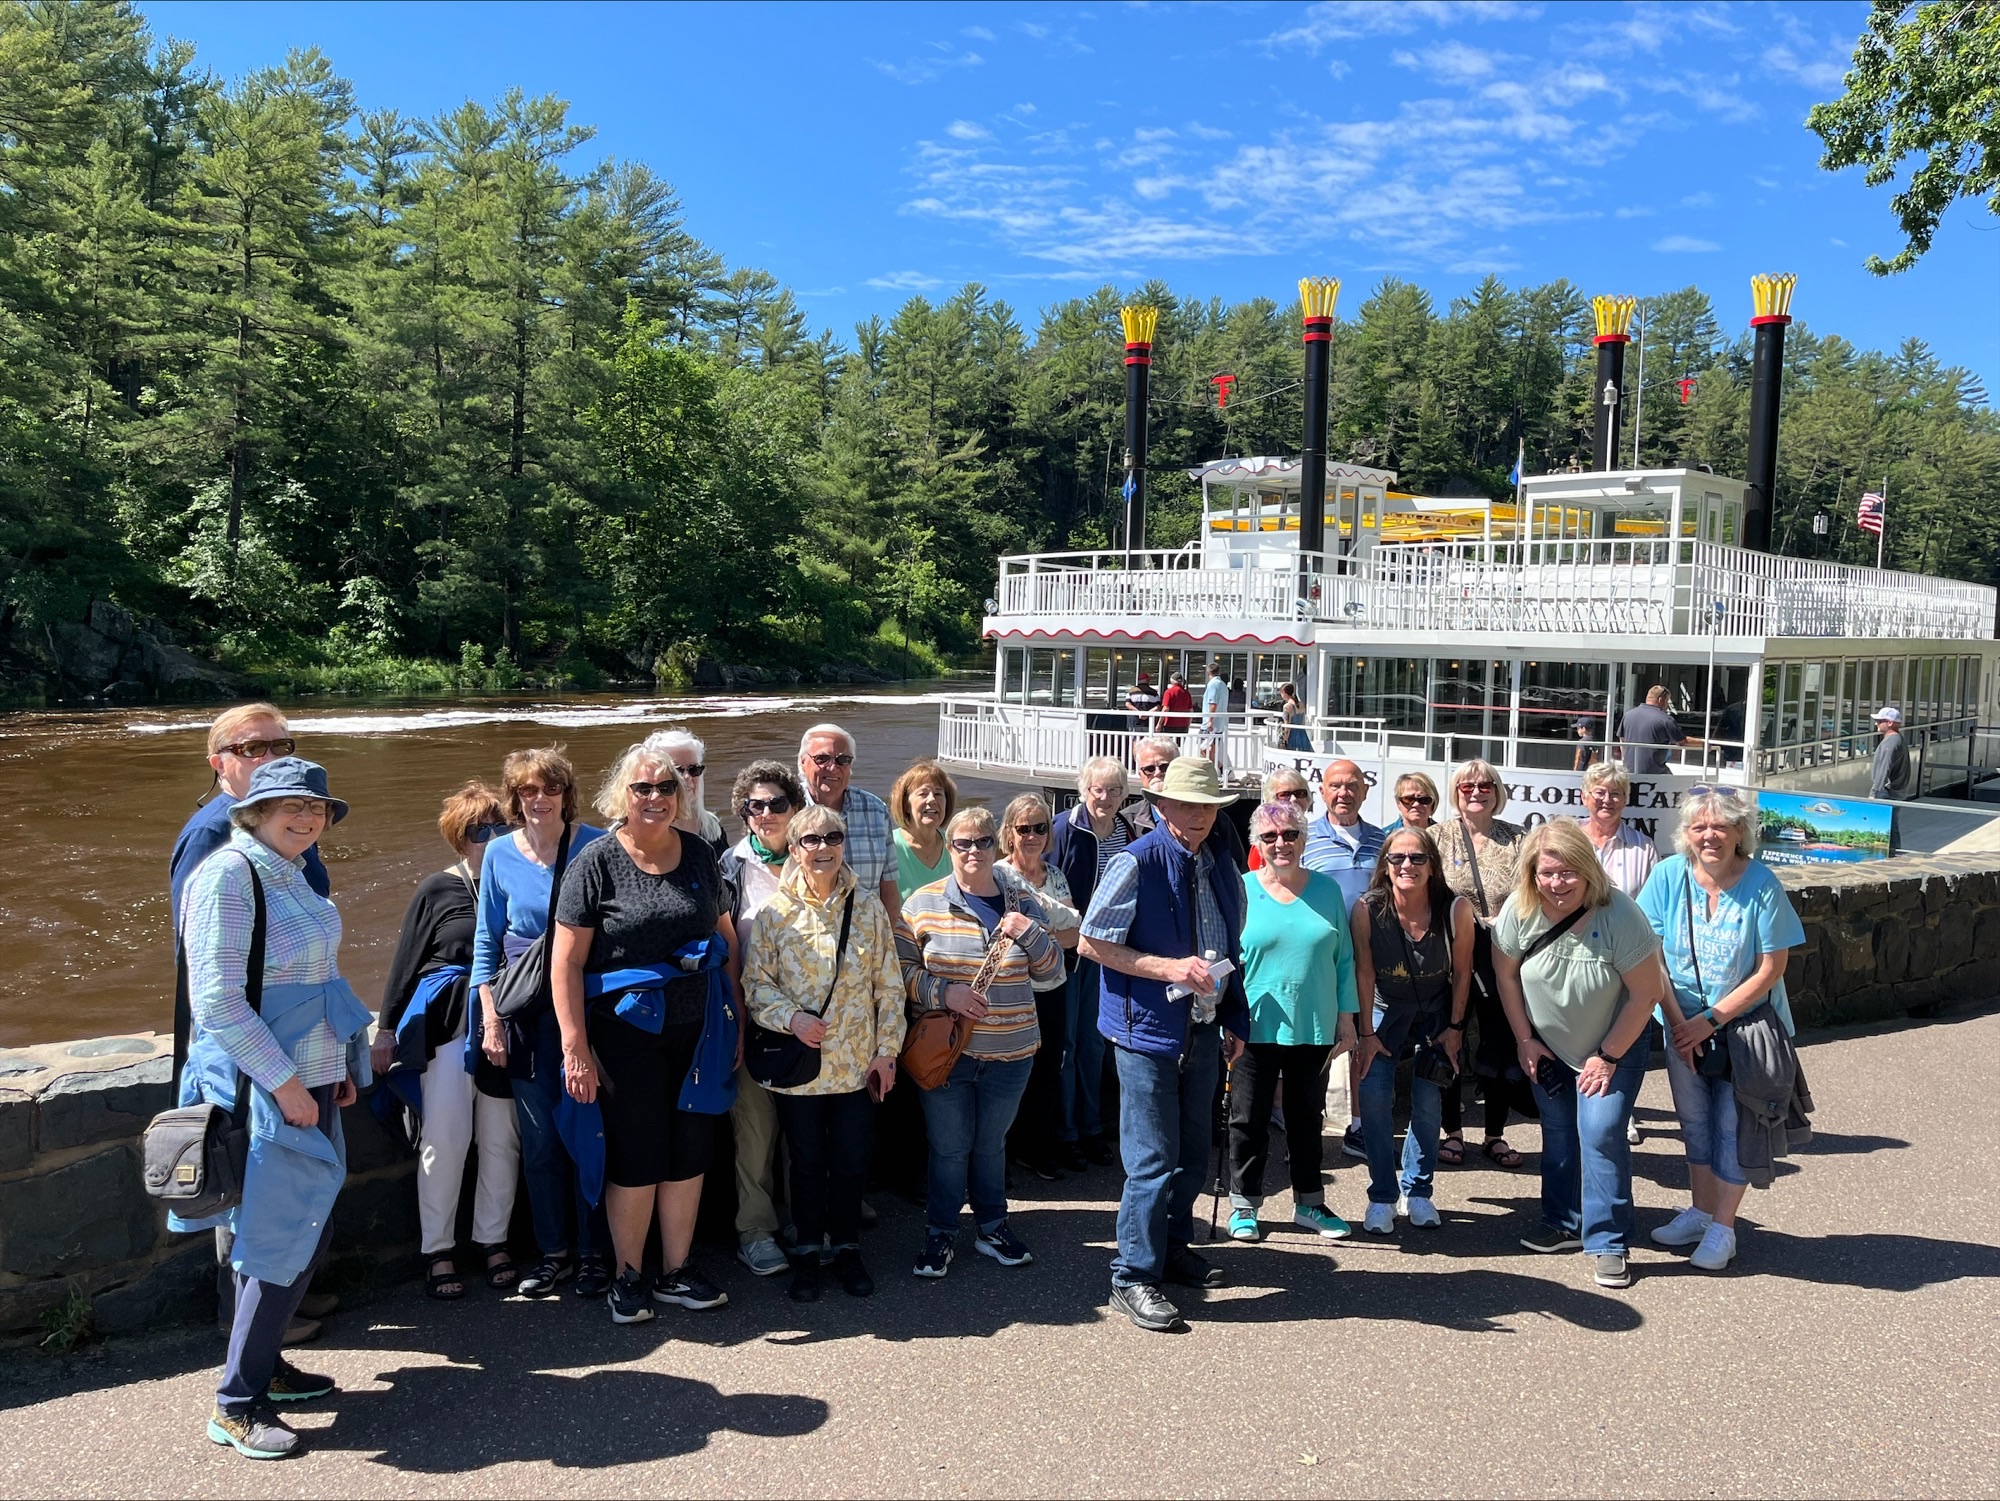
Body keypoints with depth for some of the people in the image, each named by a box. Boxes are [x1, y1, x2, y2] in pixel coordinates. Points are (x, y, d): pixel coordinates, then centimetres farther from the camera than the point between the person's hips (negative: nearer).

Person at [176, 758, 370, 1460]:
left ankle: (263, 1362, 31)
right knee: (283, 1241, -4)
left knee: (308, 1234, 15)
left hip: (309, 1081, 9)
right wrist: (284, 1082, -19)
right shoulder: (227, 876, -16)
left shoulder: (289, 874, 12)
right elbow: (218, 1000, -21)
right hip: (262, 1088, -9)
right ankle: (236, 1404, 9)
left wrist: (338, 1067, 15)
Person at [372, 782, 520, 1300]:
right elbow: (405, 962, 5)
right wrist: (386, 1031, 4)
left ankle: (493, 1240, 21)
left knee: (500, 1139, 6)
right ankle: (437, 1249, 12)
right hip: (445, 1024, -2)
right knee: (445, 1137, -2)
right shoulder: (437, 890, 1)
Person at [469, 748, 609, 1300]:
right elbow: (486, 941, 9)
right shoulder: (500, 854, 4)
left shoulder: (595, 846, -4)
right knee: (539, 1140, 8)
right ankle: (553, 1252, 23)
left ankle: (593, 1253, 15)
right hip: (526, 1012, 3)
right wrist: (489, 1019, 3)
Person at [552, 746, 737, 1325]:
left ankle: (676, 1273, 27)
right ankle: (628, 1278, 24)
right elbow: (566, 961, -11)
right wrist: (575, 1048, -15)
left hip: (695, 1031, 4)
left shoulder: (698, 854, 5)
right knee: (636, 1158, 5)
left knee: (690, 1153, 11)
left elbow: (726, 937, 13)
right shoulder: (598, 860, -9)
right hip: (626, 1033, -4)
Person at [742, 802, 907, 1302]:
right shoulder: (775, 911, -3)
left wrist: (887, 1051, 1)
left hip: (856, 1063, 1)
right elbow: (755, 981, -2)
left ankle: (846, 1247, 27)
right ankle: (807, 1251, 27)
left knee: (852, 1161, 8)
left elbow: (889, 985, 3)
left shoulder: (868, 906, 0)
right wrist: (790, 1018, -18)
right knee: (807, 1162, 10)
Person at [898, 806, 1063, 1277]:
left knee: (992, 1144, 16)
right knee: (949, 1146, 7)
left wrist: (1030, 933, -15)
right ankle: (940, 1234, 24)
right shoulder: (925, 903, -5)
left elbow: (1050, 971, 3)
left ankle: (992, 1226, 33)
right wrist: (942, 991, -18)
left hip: (1009, 1051, 2)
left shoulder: (1022, 901, 2)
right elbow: (900, 968, -4)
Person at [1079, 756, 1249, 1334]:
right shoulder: (1136, 864, -13)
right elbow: (1091, 943, -13)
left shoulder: (1221, 872, 10)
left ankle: (1174, 1249, 35)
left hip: (1202, 1030, 7)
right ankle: (1134, 1279, 7)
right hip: (1148, 1029, -7)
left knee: (1193, 1152, 16)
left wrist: (1235, 1021, 15)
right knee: (1153, 1158, -5)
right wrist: (1168, 968, -20)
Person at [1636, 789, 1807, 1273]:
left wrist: (1710, 1021, -16)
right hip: (1683, 1023, 3)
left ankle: (1722, 1227, 15)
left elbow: (1771, 969, -14)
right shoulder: (1669, 875, -12)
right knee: (1694, 1120, 15)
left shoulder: (1762, 884, -18)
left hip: (1747, 1021, -3)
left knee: (1733, 1124, 2)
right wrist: (1678, 1022, -11)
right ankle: (1701, 1211, 31)